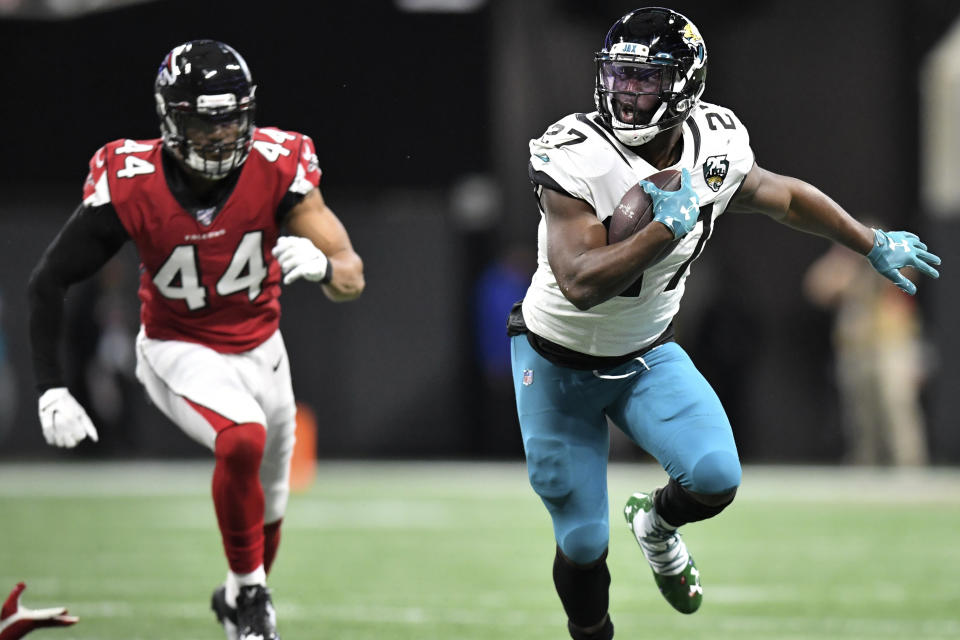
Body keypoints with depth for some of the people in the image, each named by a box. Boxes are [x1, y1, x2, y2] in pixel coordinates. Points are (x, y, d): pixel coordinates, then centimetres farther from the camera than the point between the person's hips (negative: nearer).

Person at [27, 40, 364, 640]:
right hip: (179, 350, -3)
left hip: (260, 349, 3)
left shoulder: (277, 166, -22)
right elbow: (50, 280, -16)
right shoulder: (130, 185, -25)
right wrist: (51, 388, -23)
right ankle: (249, 590, -11)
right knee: (242, 440, -32)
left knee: (267, 505, 17)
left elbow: (352, 280, -23)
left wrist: (323, 264, -47)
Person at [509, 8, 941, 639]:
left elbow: (784, 197, 10)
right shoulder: (577, 159, -28)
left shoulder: (716, 149, -12)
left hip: (647, 356, 3)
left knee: (715, 478, -20)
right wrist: (668, 227, -40)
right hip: (560, 366, -3)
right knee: (583, 545, 1)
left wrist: (875, 243, 18)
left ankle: (658, 523, 17)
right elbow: (580, 284, -37)